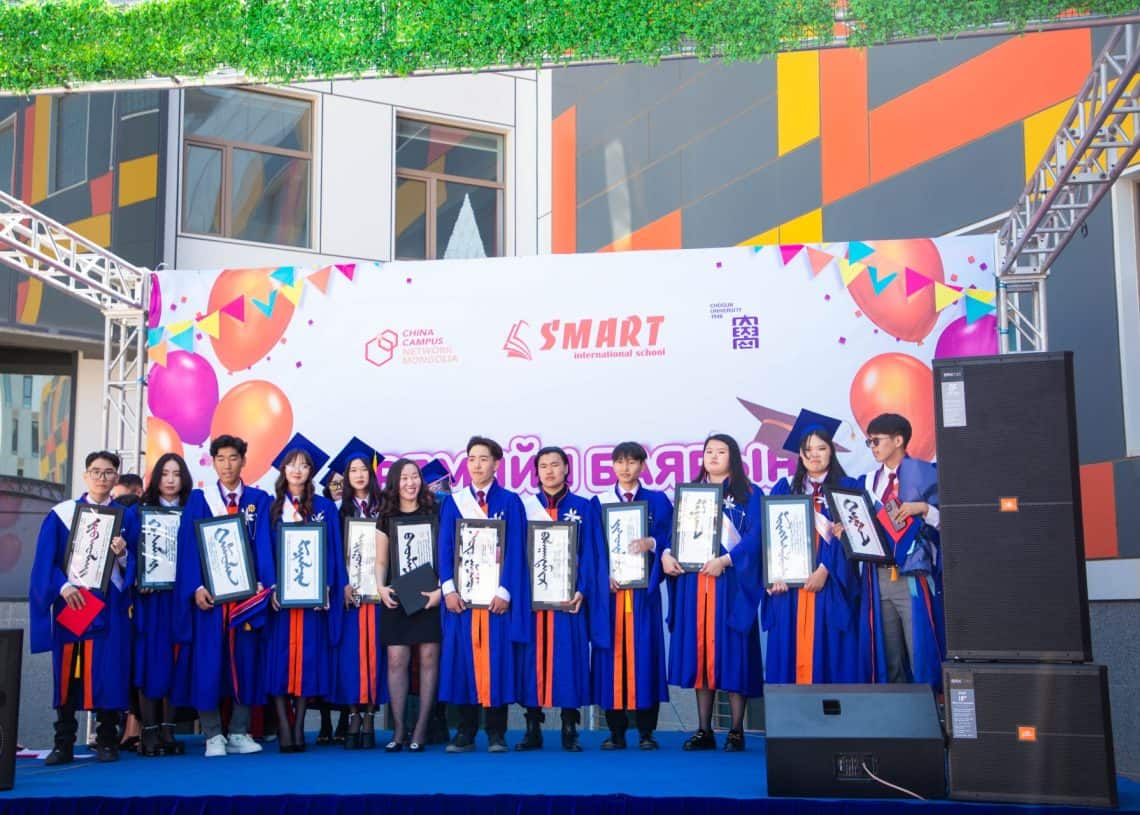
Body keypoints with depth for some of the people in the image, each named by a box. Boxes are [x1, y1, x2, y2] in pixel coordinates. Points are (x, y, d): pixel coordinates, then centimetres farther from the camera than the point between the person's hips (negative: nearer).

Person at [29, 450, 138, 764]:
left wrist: (123, 554, -16)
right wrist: (63, 586, -14)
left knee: (108, 671, -2)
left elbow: (136, 564, 4)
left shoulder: (127, 516, 8)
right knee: (68, 672, 0)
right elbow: (45, 560, 0)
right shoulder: (61, 514, 6)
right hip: (70, 602, 0)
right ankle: (64, 744, 5)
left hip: (110, 606, 0)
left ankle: (107, 740, 6)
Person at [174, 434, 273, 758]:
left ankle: (239, 734, 10)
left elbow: (264, 546, 2)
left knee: (246, 660, 2)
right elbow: (189, 546, -1)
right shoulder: (198, 499, 8)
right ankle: (213, 735, 5)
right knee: (208, 662, -2)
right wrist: (196, 587, -13)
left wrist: (262, 584, -12)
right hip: (210, 591, -1)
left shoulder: (260, 500, 9)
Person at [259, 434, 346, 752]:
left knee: (308, 655, -1)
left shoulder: (325, 508, 8)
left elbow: (332, 551, 4)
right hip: (279, 593, 0)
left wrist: (326, 587, -8)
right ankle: (284, 727, -3)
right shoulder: (271, 508, 8)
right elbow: (263, 551, 3)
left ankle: (299, 724, 5)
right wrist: (271, 588, -10)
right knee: (280, 655, -4)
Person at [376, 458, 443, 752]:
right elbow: (381, 562, 12)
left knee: (428, 660, -3)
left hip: (429, 598, -2)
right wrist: (381, 587, -6)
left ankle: (421, 730, 2)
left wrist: (441, 589, -12)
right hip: (397, 599, 2)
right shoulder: (386, 519, 11)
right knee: (396, 661, -2)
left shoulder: (434, 513, 4)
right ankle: (399, 730, 4)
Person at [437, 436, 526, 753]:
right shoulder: (453, 502, 10)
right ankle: (465, 732, 9)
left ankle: (496, 732, 6)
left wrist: (505, 591, -12)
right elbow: (445, 548, 5)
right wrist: (448, 589, -7)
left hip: (497, 595, -2)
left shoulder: (510, 502, 4)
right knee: (463, 659, 2)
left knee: (497, 660, -1)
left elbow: (516, 550, -2)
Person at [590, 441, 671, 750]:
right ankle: (616, 731, 5)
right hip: (609, 589, 1)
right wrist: (605, 575, -10)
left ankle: (646, 731, 4)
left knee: (644, 652, -3)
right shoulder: (599, 502, 11)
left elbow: (669, 540, 2)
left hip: (643, 588, -1)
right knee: (613, 653, -1)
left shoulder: (658, 501, 10)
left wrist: (651, 543, -18)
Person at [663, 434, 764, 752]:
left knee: (732, 652, -4)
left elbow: (754, 536, -7)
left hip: (730, 583, -4)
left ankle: (736, 731, 3)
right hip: (693, 582, 4)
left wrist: (725, 560, -20)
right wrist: (666, 554, -9)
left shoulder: (749, 494, 4)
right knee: (699, 649, 3)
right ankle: (704, 730, 9)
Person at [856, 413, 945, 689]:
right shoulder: (870, 481, 15)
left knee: (920, 652, -6)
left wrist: (923, 509, -18)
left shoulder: (924, 474, -2)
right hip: (879, 578, 6)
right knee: (887, 658, 8)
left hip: (912, 576, -5)